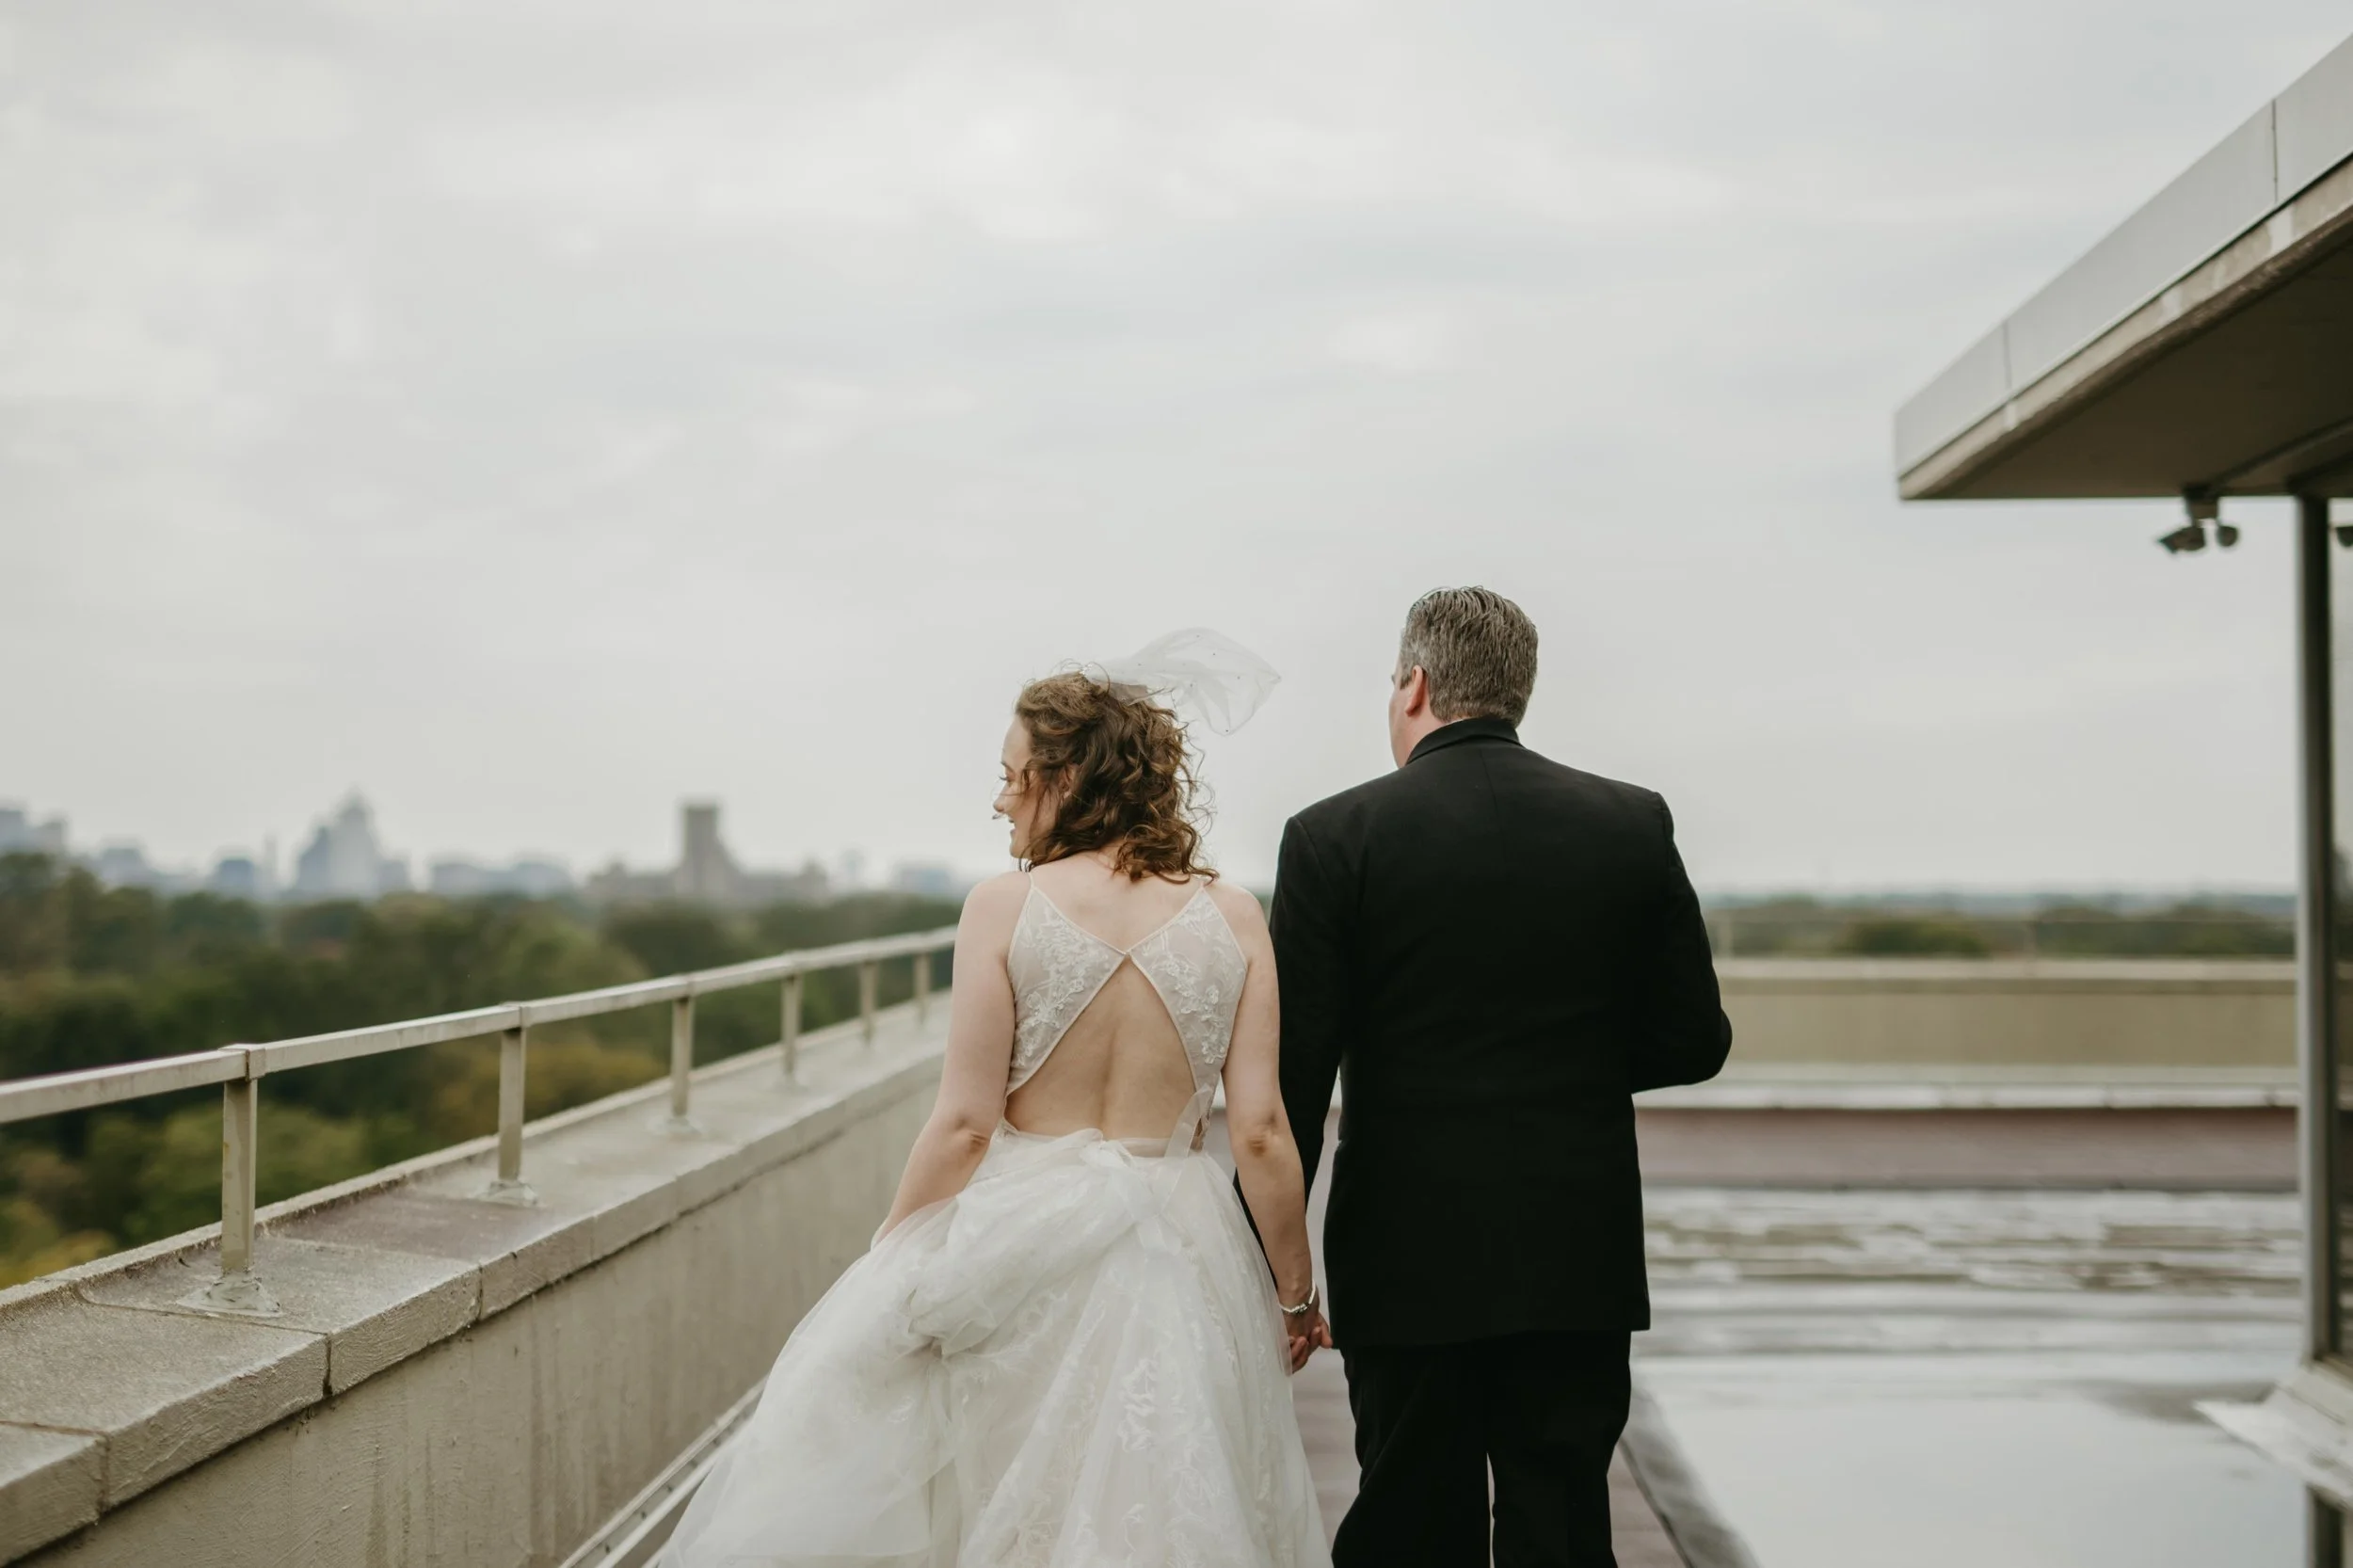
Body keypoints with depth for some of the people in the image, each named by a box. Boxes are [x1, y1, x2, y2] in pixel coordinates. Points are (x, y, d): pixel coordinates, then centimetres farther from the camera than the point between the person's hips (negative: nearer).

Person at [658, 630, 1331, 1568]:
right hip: (1174, 1265, 2)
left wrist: (883, 1273, 2)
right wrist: (1295, 1292, 7)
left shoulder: (1004, 907, -10)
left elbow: (963, 1124, -11)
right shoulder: (1230, 918, -3)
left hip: (1015, 1245, -2)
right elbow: (1260, 1132, -6)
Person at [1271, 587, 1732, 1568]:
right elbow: (1693, 1042, 3)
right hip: (1579, 1260, 2)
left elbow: (1293, 1073, -8)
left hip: (1406, 1260, -2)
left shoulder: (1334, 837, -7)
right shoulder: (1633, 825, 0)